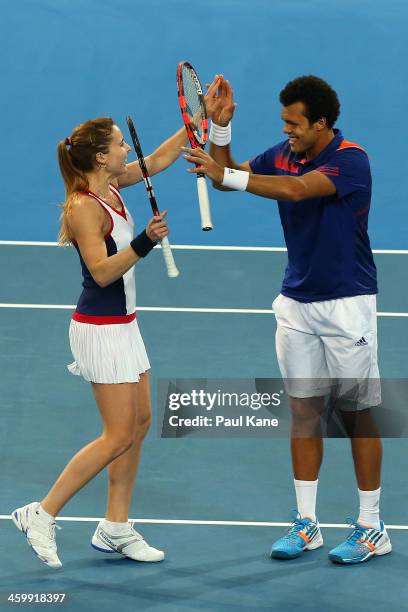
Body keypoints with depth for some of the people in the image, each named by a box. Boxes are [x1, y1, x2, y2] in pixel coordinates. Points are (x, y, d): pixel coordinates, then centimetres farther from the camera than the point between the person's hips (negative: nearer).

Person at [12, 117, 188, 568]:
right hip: (101, 330, -10)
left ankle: (115, 527, 17)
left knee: (139, 422, 10)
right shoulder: (84, 206, -20)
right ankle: (41, 515, 0)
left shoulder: (110, 186, 5)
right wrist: (145, 242, -38)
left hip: (122, 324, 10)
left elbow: (158, 160, 19)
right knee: (118, 436, -7)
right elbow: (102, 271, -27)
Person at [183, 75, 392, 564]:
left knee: (357, 414, 1)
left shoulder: (350, 159, -19)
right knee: (303, 410, 6)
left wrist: (225, 174, -37)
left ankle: (371, 528, 8)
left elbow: (297, 189, -33)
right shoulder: (282, 155, 2)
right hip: (296, 304, 6)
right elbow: (226, 176, 9)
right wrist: (219, 125, -7)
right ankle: (306, 523, 12)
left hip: (346, 304, -6)